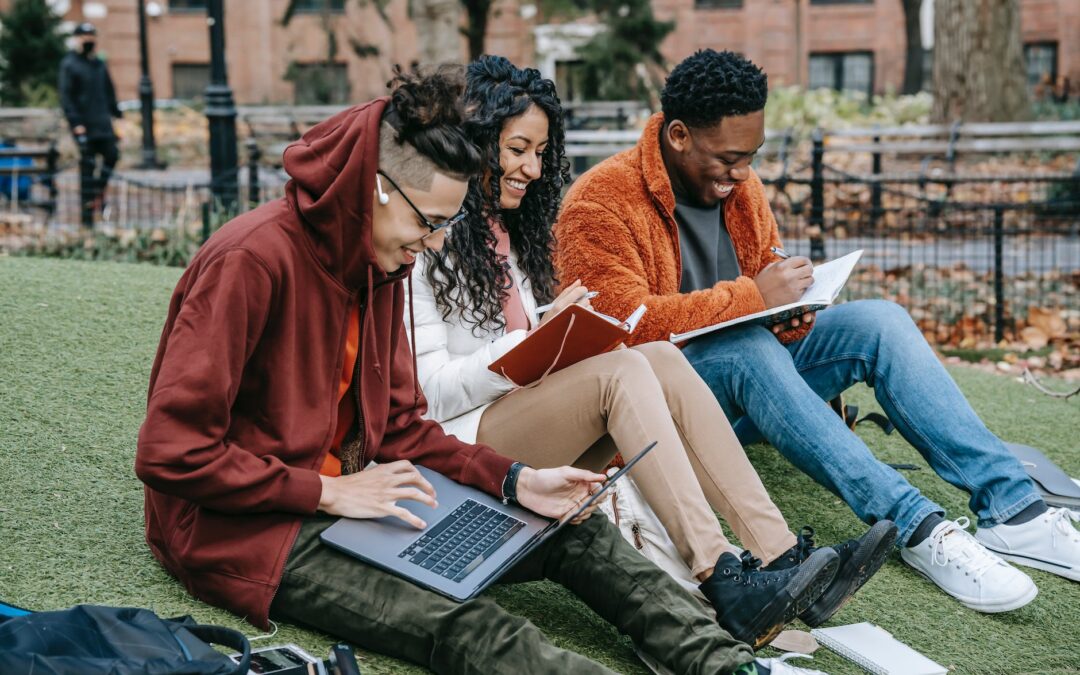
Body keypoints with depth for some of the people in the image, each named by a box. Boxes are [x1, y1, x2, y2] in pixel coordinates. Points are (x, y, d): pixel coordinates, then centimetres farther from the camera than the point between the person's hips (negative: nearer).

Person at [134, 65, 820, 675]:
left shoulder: (381, 265, 6)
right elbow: (170, 452, -22)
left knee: (577, 532, -3)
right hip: (245, 526, -9)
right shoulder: (254, 261, -21)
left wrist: (514, 481, -5)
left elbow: (399, 425, 10)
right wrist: (328, 493, -21)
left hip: (348, 494, 9)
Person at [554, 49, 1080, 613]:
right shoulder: (601, 202, -14)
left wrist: (791, 315, -7)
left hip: (747, 384, 7)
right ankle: (915, 527, -40)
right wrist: (751, 298, -25)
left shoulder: (738, 184, 10)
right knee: (748, 348, -37)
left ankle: (1014, 509, -23)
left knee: (877, 320, -15)